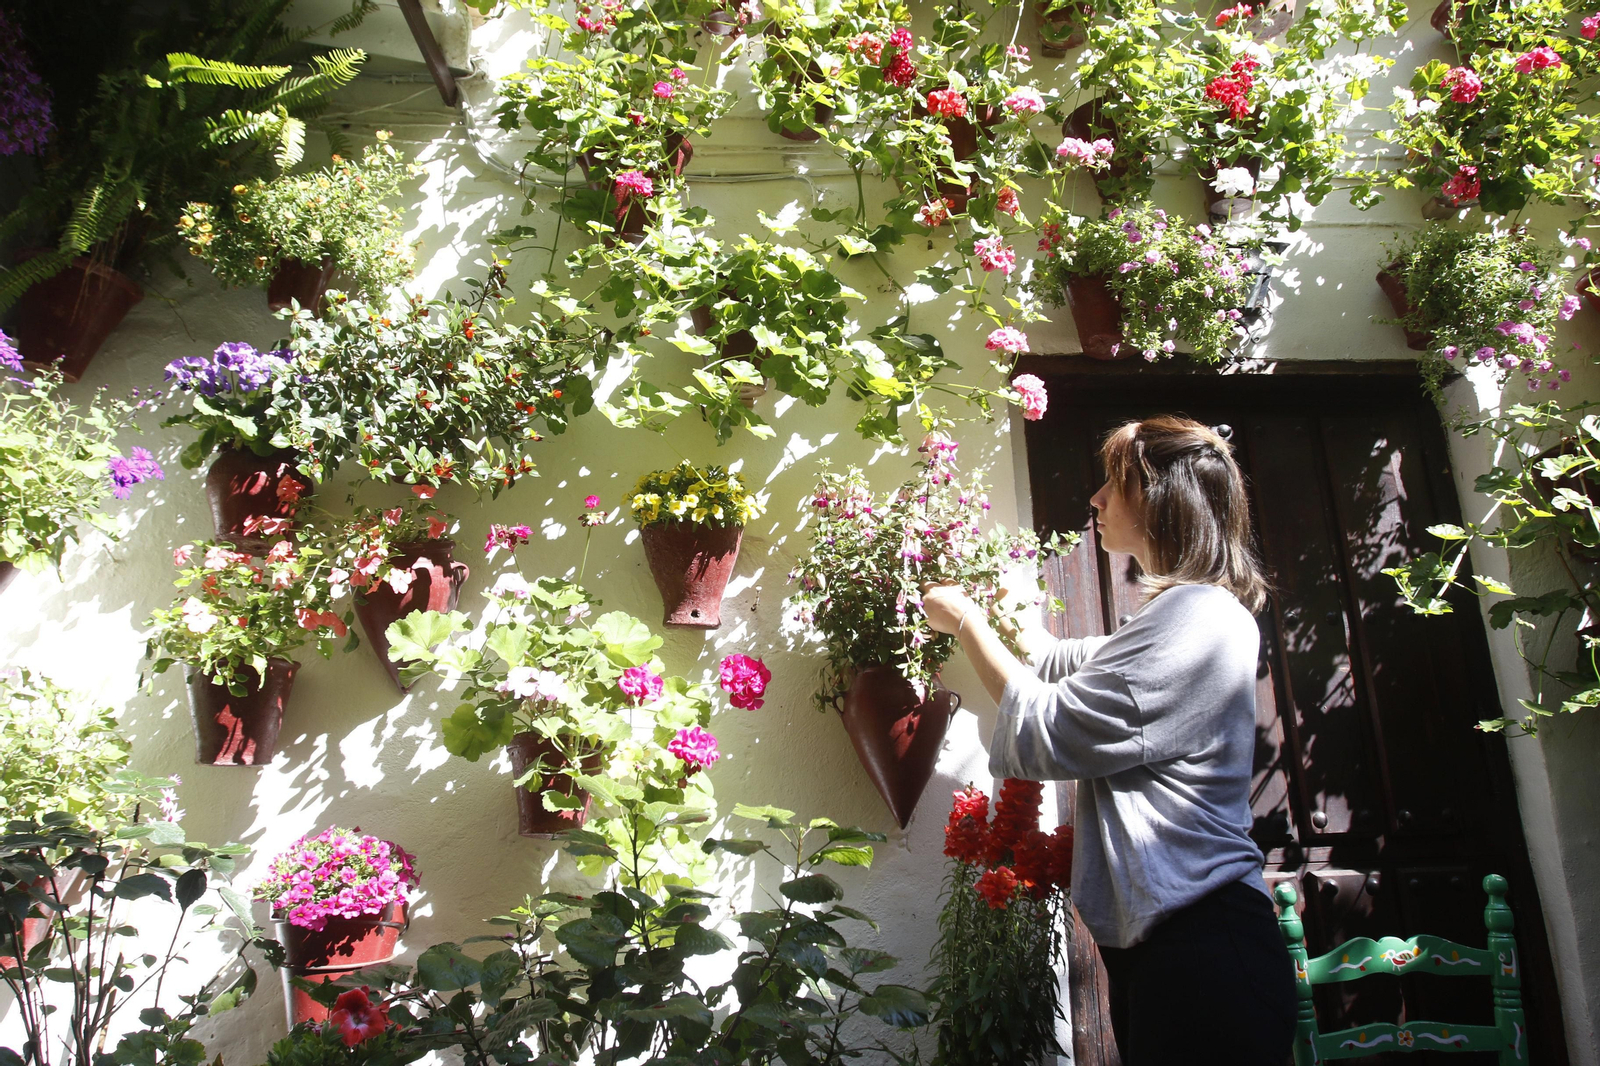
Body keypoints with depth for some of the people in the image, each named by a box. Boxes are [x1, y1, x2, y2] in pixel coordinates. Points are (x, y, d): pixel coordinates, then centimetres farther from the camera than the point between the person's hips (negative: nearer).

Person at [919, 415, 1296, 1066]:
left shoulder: (1201, 617, -16)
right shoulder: (1183, 615, 17)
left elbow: (1044, 731, -17)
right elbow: (1062, 660, 31)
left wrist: (966, 621, -4)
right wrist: (985, 606, 36)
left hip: (1202, 945, -10)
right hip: (1152, 937, 10)